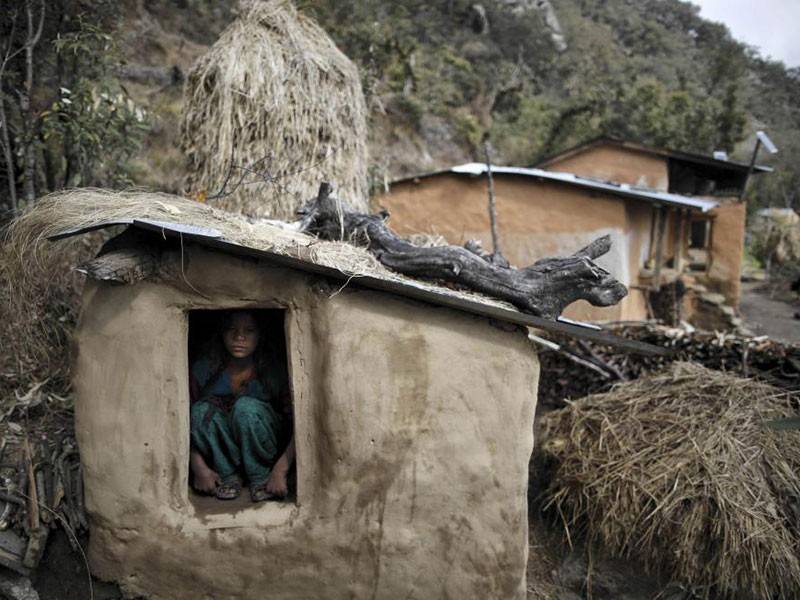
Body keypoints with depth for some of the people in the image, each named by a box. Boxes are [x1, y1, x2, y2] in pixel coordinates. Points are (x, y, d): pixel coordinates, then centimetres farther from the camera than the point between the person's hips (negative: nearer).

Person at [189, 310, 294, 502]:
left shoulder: (273, 371, -18)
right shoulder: (203, 370, -15)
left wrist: (280, 470, -29)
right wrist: (199, 468, -21)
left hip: (264, 449, -1)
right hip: (222, 454, 2)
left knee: (246, 406, -31)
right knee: (202, 410, -27)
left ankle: (261, 478, -12)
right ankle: (227, 476, -10)